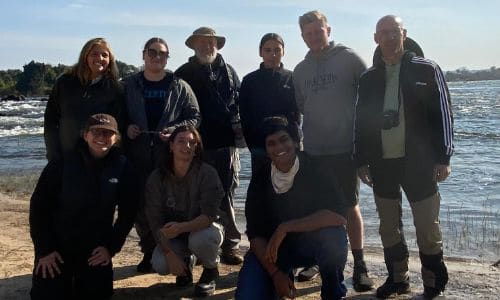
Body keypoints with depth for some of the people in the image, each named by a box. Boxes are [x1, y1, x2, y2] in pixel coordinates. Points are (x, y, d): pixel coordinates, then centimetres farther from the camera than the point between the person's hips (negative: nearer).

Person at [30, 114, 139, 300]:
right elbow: (39, 206, -8)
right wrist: (44, 249, -10)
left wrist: (111, 247, -5)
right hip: (57, 246, -1)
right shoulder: (62, 164, -12)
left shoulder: (122, 168, -6)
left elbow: (127, 213, 0)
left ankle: (82, 278, 24)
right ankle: (65, 279, 20)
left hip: (96, 249, 2)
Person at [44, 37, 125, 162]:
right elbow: (50, 120, 8)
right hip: (67, 157, 2)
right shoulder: (65, 83, 6)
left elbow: (120, 127, 0)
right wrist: (54, 156, 0)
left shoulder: (115, 89, 2)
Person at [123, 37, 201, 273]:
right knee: (141, 206, 4)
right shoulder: (129, 85, 11)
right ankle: (148, 252, 20)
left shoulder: (180, 87, 6)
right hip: (138, 158, 2)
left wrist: (175, 130, -10)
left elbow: (195, 117, 6)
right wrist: (126, 128, -5)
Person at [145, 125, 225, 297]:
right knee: (160, 265, -24)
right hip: (174, 233, 2)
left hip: (204, 228, -2)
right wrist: (169, 253, -22)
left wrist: (181, 227, -44)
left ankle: (211, 270, -2)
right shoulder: (157, 177, -12)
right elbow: (155, 220, -12)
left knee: (199, 239, -37)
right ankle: (186, 262, 13)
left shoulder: (207, 173, -20)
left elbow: (209, 215, -26)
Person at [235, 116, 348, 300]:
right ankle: (283, 277, 14)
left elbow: (338, 215, -29)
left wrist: (285, 227, -31)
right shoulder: (260, 180, -10)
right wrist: (275, 273, -20)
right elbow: (255, 233, -9)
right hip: (272, 246, 2)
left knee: (334, 237, -35)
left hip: (312, 241, -1)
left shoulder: (316, 168, -17)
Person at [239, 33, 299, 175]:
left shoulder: (292, 79, 6)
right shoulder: (250, 81, 6)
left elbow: (297, 113, 5)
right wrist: (252, 145, -4)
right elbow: (245, 118, 5)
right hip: (260, 148, 0)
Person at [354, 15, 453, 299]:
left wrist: (443, 158, -8)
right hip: (382, 163, 4)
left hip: (418, 162, -3)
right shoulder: (369, 78, 9)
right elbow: (361, 121, 11)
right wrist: (362, 160, 7)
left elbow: (443, 115, -3)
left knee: (428, 226, 3)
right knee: (389, 226, 11)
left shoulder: (426, 70, 0)